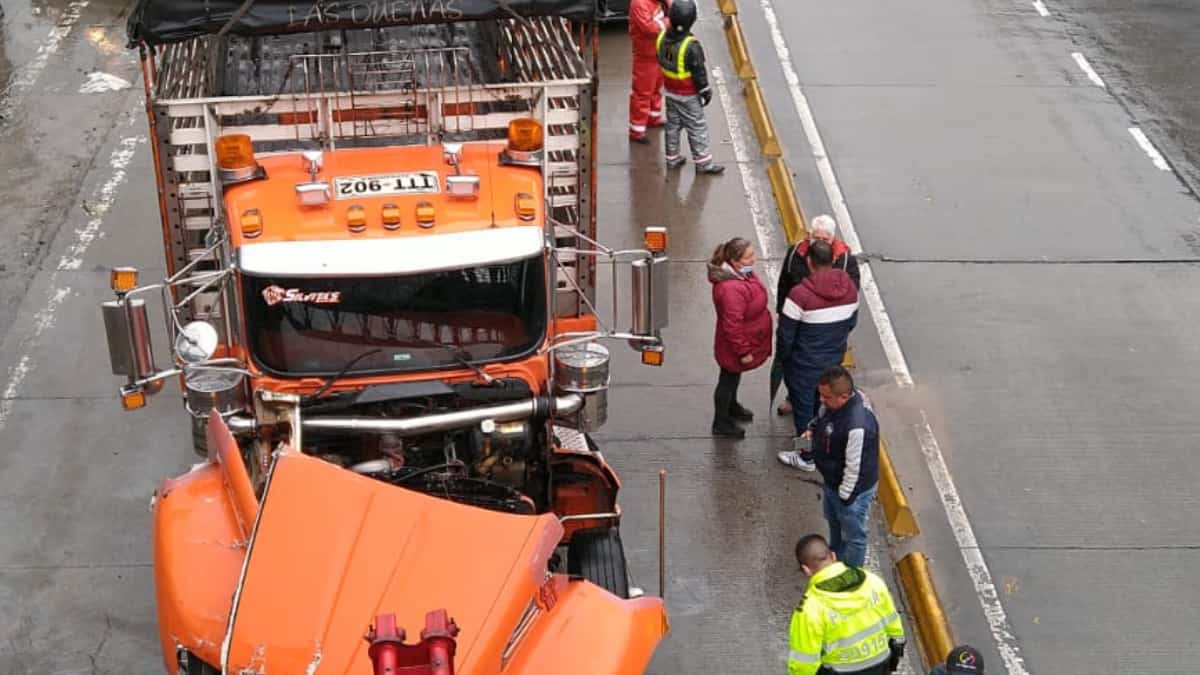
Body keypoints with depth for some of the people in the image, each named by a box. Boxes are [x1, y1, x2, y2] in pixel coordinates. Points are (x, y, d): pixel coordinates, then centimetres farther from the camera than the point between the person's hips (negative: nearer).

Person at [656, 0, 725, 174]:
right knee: (697, 128, 7)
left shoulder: (663, 37, -8)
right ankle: (702, 162, 15)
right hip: (687, 96, -7)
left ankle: (672, 158, 30)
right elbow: (699, 72, -19)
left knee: (673, 124, 20)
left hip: (670, 91, 7)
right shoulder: (691, 46, -29)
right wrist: (705, 91, -5)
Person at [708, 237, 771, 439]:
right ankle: (721, 423, 31)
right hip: (735, 346, -9)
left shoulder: (743, 272, -6)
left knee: (735, 376, 31)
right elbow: (732, 325, -32)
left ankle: (731, 407, 55)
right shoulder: (731, 289, -39)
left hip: (747, 338, 9)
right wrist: (743, 351, -22)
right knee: (729, 379, 11)